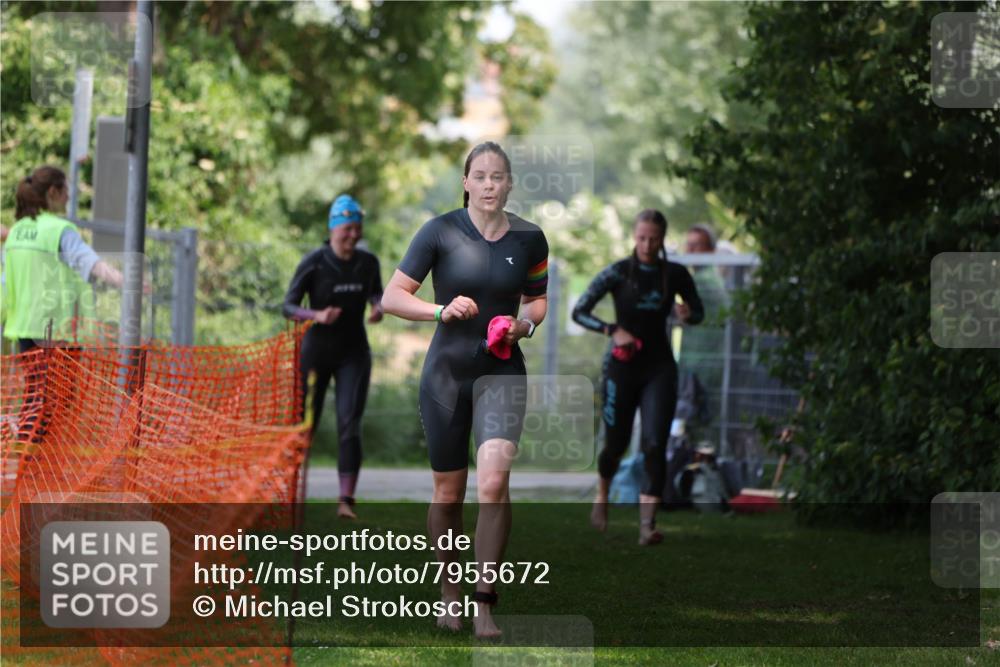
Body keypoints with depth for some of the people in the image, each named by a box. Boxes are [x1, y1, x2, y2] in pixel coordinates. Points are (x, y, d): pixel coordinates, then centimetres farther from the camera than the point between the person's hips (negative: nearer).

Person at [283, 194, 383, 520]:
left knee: (350, 423, -12)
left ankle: (346, 500, -17)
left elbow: (377, 294, 17)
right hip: (317, 351, -2)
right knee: (306, 423, 6)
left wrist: (378, 308, -7)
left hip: (353, 353, 2)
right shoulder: (313, 263, -12)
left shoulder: (368, 262, -1)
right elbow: (289, 306, -11)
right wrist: (317, 316, -30)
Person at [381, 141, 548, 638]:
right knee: (448, 492, 7)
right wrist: (441, 311, -21)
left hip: (501, 373, 0)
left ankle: (484, 602, -10)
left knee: (494, 481, -19)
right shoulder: (440, 232, -7)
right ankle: (449, 591, 29)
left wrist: (525, 323, -5)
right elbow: (392, 296, -5)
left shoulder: (529, 239, 0)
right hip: (446, 371, 0)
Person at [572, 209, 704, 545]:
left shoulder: (675, 275, 1)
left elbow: (698, 311, 14)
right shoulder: (618, 273, -7)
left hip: (659, 368, 1)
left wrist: (688, 315, -10)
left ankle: (648, 523, -14)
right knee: (616, 442, 7)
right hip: (622, 365, -1)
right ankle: (602, 494, 39)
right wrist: (613, 330, -21)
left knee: (655, 444, -12)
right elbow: (579, 312, -6)